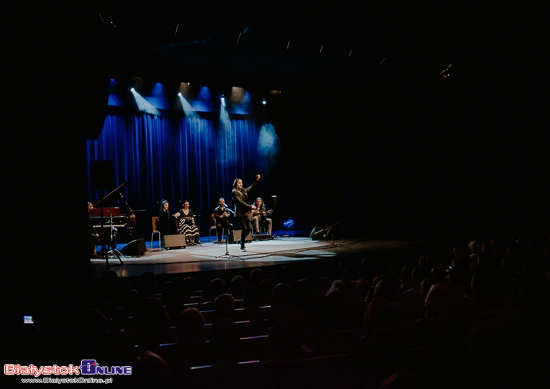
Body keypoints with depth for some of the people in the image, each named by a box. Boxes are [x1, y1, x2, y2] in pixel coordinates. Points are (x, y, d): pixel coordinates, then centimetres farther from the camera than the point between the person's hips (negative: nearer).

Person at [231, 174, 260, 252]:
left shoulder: (243, 190, 15)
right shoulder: (234, 192, -6)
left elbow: (251, 187, 29)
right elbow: (240, 202, -14)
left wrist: (256, 180, 18)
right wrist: (250, 207, -15)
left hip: (247, 212, 7)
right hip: (240, 213, -7)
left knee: (249, 228, -1)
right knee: (244, 228, -11)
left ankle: (242, 240, 24)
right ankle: (242, 246, 2)